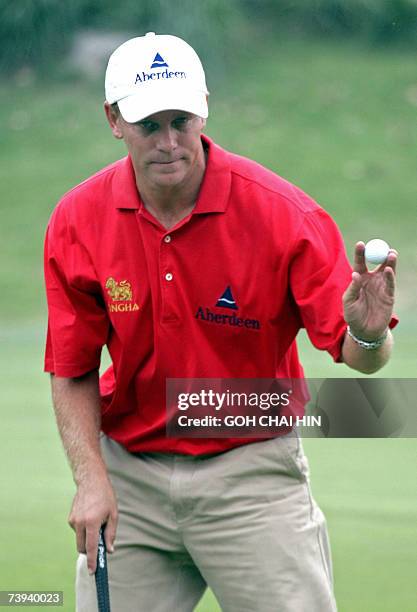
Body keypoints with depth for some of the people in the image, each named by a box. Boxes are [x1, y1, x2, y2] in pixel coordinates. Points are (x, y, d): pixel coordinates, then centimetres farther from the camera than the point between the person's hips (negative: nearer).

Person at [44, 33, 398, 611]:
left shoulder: (280, 212, -15)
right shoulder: (77, 222, -7)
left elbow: (359, 357, -14)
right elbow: (72, 372, 1)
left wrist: (367, 334, -37)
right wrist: (91, 479, -12)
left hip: (252, 471, -2)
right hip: (129, 472, 2)